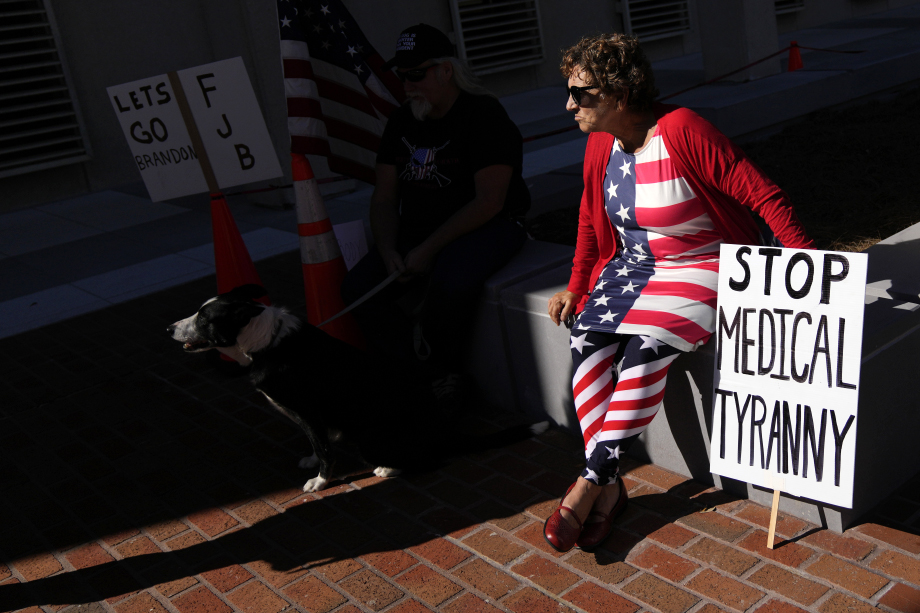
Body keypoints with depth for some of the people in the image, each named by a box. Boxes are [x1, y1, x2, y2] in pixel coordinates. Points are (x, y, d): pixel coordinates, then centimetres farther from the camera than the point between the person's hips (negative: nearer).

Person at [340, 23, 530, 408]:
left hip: (486, 229, -6)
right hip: (416, 234, 7)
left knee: (450, 282, -37)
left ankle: (441, 372, -9)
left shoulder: (484, 114, -12)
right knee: (357, 288, -13)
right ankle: (420, 375, -7)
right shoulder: (401, 122, 9)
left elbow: (489, 202, -19)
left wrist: (429, 250, -22)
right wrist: (388, 251, -9)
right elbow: (384, 197, 10)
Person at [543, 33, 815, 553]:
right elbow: (591, 219, 17)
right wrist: (577, 287, 12)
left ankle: (592, 480, -17)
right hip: (632, 265, 7)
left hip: (704, 267, -6)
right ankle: (610, 488, -14)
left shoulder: (682, 130, -21)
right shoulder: (601, 145, 2)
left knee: (646, 347, -31)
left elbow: (764, 194, -21)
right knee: (587, 341, -20)